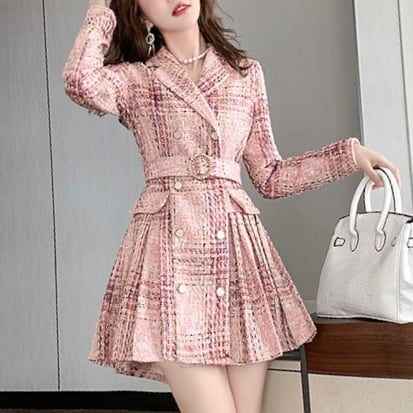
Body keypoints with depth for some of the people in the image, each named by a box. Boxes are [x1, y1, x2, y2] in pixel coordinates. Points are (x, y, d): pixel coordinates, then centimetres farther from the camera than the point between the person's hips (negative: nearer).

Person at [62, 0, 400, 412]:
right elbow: (79, 81, -15)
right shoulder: (136, 79, 9)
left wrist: (351, 153, 10)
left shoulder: (246, 73, 17)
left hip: (239, 247, 3)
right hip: (172, 248, -3)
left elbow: (269, 176, 18)